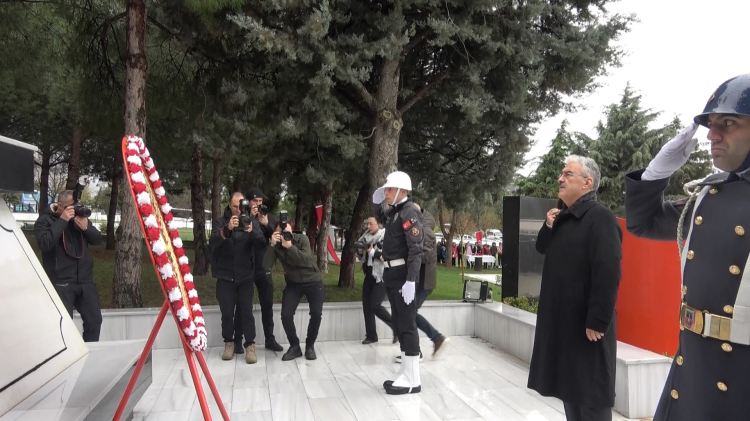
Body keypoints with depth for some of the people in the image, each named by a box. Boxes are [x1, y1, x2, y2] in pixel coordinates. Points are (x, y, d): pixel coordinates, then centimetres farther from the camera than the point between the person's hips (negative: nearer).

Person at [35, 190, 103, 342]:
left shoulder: (81, 217, 12)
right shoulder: (45, 220, -3)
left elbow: (97, 240, 8)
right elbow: (45, 243, -21)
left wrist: (86, 227, -11)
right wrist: (62, 220, -21)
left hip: (85, 281, 5)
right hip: (61, 283, -5)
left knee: (95, 319, 10)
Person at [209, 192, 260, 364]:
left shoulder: (249, 222, 3)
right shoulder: (221, 222, 0)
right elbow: (212, 242, -18)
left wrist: (251, 231, -32)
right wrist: (227, 229, -36)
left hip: (245, 276, 0)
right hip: (225, 276, 0)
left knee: (247, 312, -1)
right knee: (227, 312, 5)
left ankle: (250, 345, 7)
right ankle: (229, 343, 22)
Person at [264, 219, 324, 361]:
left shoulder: (302, 239, -18)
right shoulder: (277, 245, -11)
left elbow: (306, 260, -31)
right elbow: (266, 266, -24)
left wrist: (290, 246, -40)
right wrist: (272, 245, -35)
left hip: (313, 281, -2)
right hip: (293, 283, 2)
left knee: (316, 314, -10)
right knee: (286, 315, -12)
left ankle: (310, 346, 12)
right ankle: (295, 346, 8)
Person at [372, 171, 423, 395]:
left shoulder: (410, 212, -14)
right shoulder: (394, 211, 13)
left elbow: (416, 249, -21)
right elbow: (382, 218, 37)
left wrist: (410, 281, -28)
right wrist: (376, 204, 16)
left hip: (403, 274, -9)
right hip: (392, 273, 9)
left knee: (407, 325, -5)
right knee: (399, 324, 14)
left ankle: (413, 380, 2)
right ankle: (405, 372, 24)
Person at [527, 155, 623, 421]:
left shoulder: (600, 219, -17)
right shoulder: (563, 217, 12)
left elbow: (608, 275, -23)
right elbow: (543, 249, 23)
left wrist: (597, 322, -23)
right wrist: (549, 227, 3)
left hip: (586, 325, -9)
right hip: (561, 319, 9)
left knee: (590, 396, 3)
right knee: (569, 387, 18)